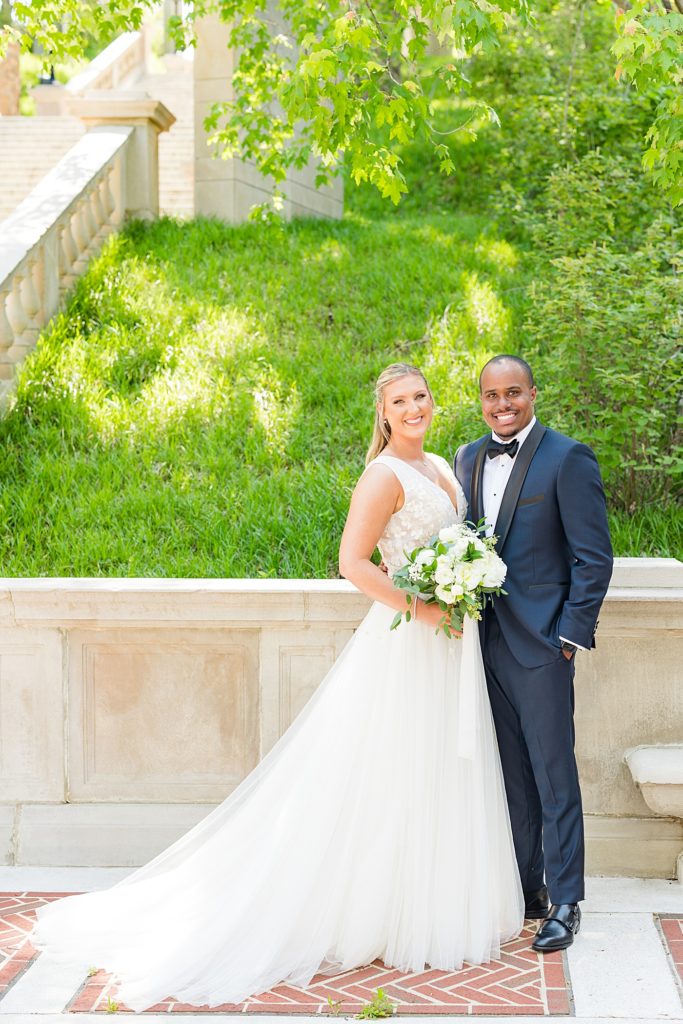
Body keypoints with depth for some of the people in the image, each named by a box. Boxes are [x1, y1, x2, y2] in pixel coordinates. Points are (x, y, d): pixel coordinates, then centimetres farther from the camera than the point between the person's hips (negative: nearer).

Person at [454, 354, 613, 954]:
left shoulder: (568, 458, -9)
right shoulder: (469, 459, 10)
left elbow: (594, 557, -9)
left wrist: (572, 636, -12)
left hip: (541, 642, -6)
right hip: (485, 638, 6)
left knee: (554, 775, 0)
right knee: (511, 774, 13)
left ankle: (564, 903, 9)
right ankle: (524, 887, 24)